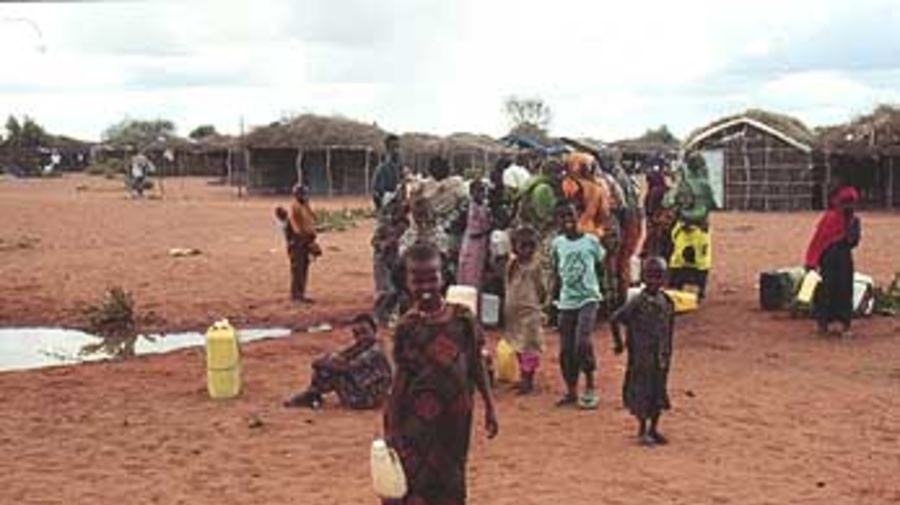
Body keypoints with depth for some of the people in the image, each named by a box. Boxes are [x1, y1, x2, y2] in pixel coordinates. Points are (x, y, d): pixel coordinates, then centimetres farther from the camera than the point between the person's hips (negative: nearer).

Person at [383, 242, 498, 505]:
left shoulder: (462, 318, -3)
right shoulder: (408, 327, -8)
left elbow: (476, 364, 6)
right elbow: (400, 378, -5)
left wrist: (489, 406, 6)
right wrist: (392, 430, -5)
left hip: (455, 418, 3)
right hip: (418, 422, -2)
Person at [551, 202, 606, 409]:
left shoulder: (591, 241, -2)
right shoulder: (558, 243, 5)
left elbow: (601, 266, 8)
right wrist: (556, 292, 10)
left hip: (588, 299, -3)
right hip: (566, 301, 3)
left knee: (583, 342, -19)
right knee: (566, 349, 5)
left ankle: (590, 386, -1)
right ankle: (571, 391, 19)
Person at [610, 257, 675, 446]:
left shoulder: (667, 301, 3)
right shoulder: (638, 302, -13)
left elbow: (670, 326, 13)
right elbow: (614, 319, -11)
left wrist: (668, 352, 12)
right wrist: (618, 343, -4)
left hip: (661, 355, 5)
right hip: (642, 356, -5)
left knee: (659, 391, 10)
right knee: (642, 390, 1)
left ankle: (653, 429, 21)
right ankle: (642, 430, 14)